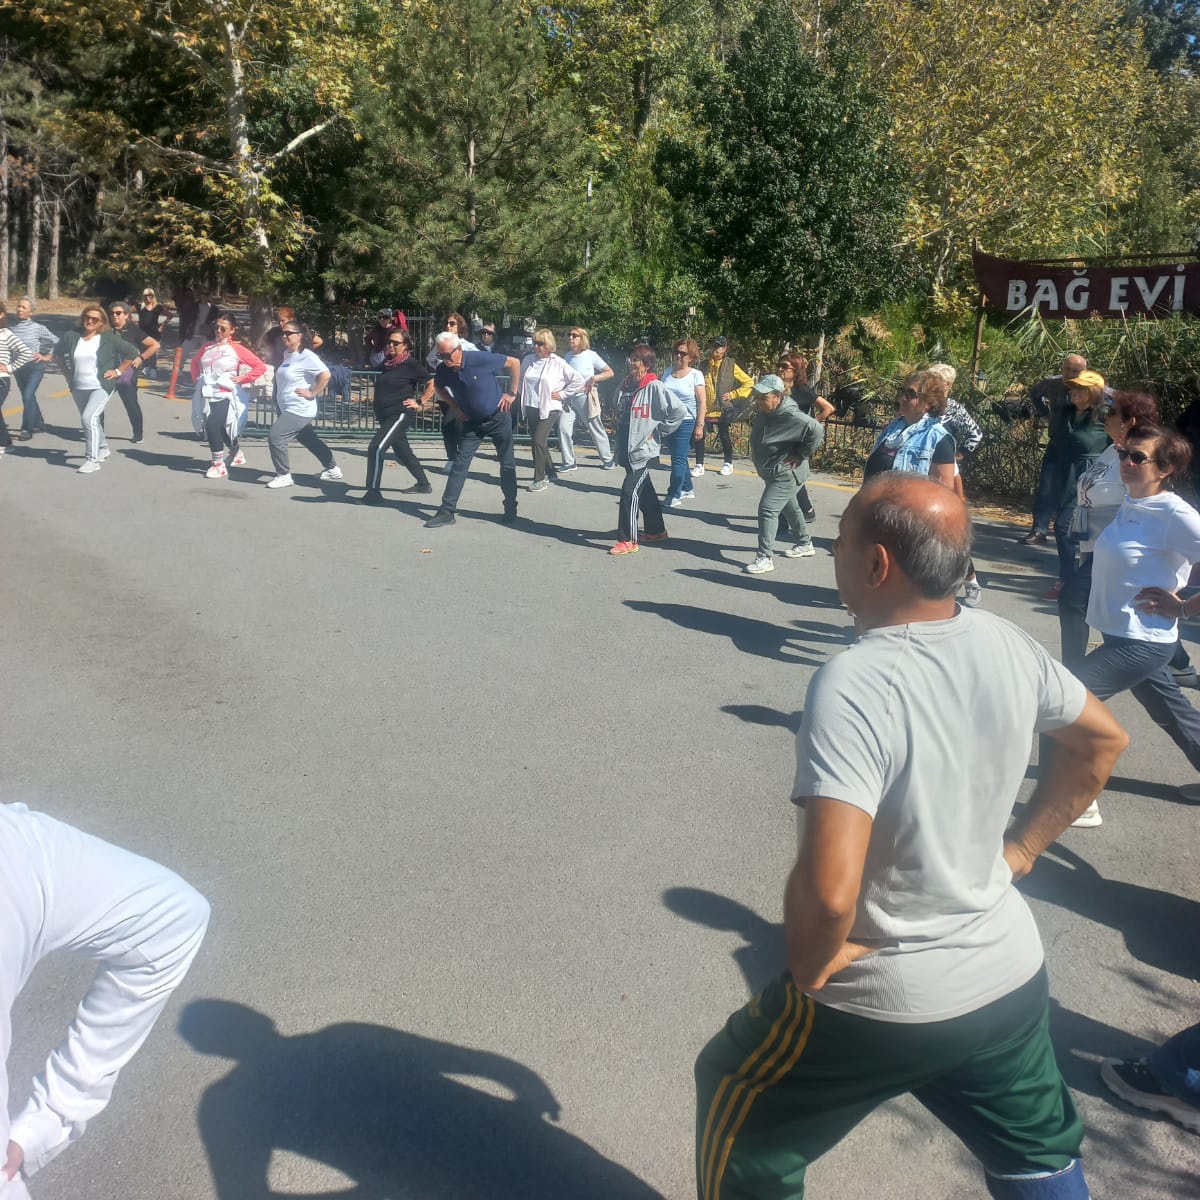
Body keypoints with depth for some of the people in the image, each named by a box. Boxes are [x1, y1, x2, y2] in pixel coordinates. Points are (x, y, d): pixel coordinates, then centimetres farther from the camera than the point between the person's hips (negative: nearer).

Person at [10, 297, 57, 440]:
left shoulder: (38, 328, -8)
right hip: (18, 368, 5)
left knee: (27, 396, -15)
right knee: (28, 397, 15)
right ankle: (39, 424, 33)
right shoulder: (11, 327, 2)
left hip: (35, 367, -5)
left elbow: (57, 342, 1)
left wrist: (47, 356, -2)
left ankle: (26, 429, -7)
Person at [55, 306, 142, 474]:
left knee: (89, 417, -21)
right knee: (90, 420, 18)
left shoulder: (108, 338, -8)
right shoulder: (71, 336, 1)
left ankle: (92, 459, -16)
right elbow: (58, 353, 18)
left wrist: (118, 371, -6)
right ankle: (102, 448, 43)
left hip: (102, 387, -5)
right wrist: (67, 372, 11)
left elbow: (132, 352, -4)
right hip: (78, 388, 5)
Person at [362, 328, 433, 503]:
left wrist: (420, 404, -11)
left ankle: (373, 492, -14)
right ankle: (424, 484, 34)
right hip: (385, 415, 9)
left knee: (376, 448, -19)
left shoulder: (411, 364, -11)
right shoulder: (387, 362, 9)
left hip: (400, 414, -9)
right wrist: (378, 401, 15)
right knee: (402, 451, 18)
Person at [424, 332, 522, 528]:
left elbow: (513, 363, -13)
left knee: (508, 465, 6)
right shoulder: (443, 370, -13)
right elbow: (438, 387, 12)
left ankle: (510, 510, 21)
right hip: (471, 422, 3)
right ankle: (447, 511, -3)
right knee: (459, 464, -4)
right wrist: (453, 406, -1)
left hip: (498, 417, -3)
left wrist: (512, 393, -12)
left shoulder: (481, 359, -26)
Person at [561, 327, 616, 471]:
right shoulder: (568, 356, 6)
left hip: (585, 397, -4)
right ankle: (569, 462, 1)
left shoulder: (591, 355, -8)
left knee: (596, 429, 7)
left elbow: (609, 372, -4)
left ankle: (608, 459, 23)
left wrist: (593, 378, -16)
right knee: (563, 427, -9)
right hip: (569, 398, 4)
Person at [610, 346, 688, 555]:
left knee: (629, 491, -12)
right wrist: (619, 447, 15)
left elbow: (680, 410, -18)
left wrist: (659, 430, -11)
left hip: (643, 451, -7)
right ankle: (656, 530, 32)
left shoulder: (655, 387, -13)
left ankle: (628, 540, -6)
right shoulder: (625, 386, 7)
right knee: (645, 491, 17)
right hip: (626, 450, 7)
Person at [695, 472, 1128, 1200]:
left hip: (885, 1006, -6)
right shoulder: (1006, 644, -8)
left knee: (736, 1101, 21)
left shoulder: (854, 684, -30)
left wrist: (809, 968, -16)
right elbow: (1104, 740, 10)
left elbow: (829, 888, -36)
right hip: (1011, 974, 6)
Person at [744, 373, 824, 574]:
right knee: (789, 507, 23)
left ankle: (765, 558, -10)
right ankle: (804, 544, 41)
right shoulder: (765, 412, -2)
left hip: (787, 474, -10)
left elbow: (817, 431, -32)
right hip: (772, 472, 10)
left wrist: (800, 456, -24)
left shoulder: (791, 416, -27)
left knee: (767, 509, -15)